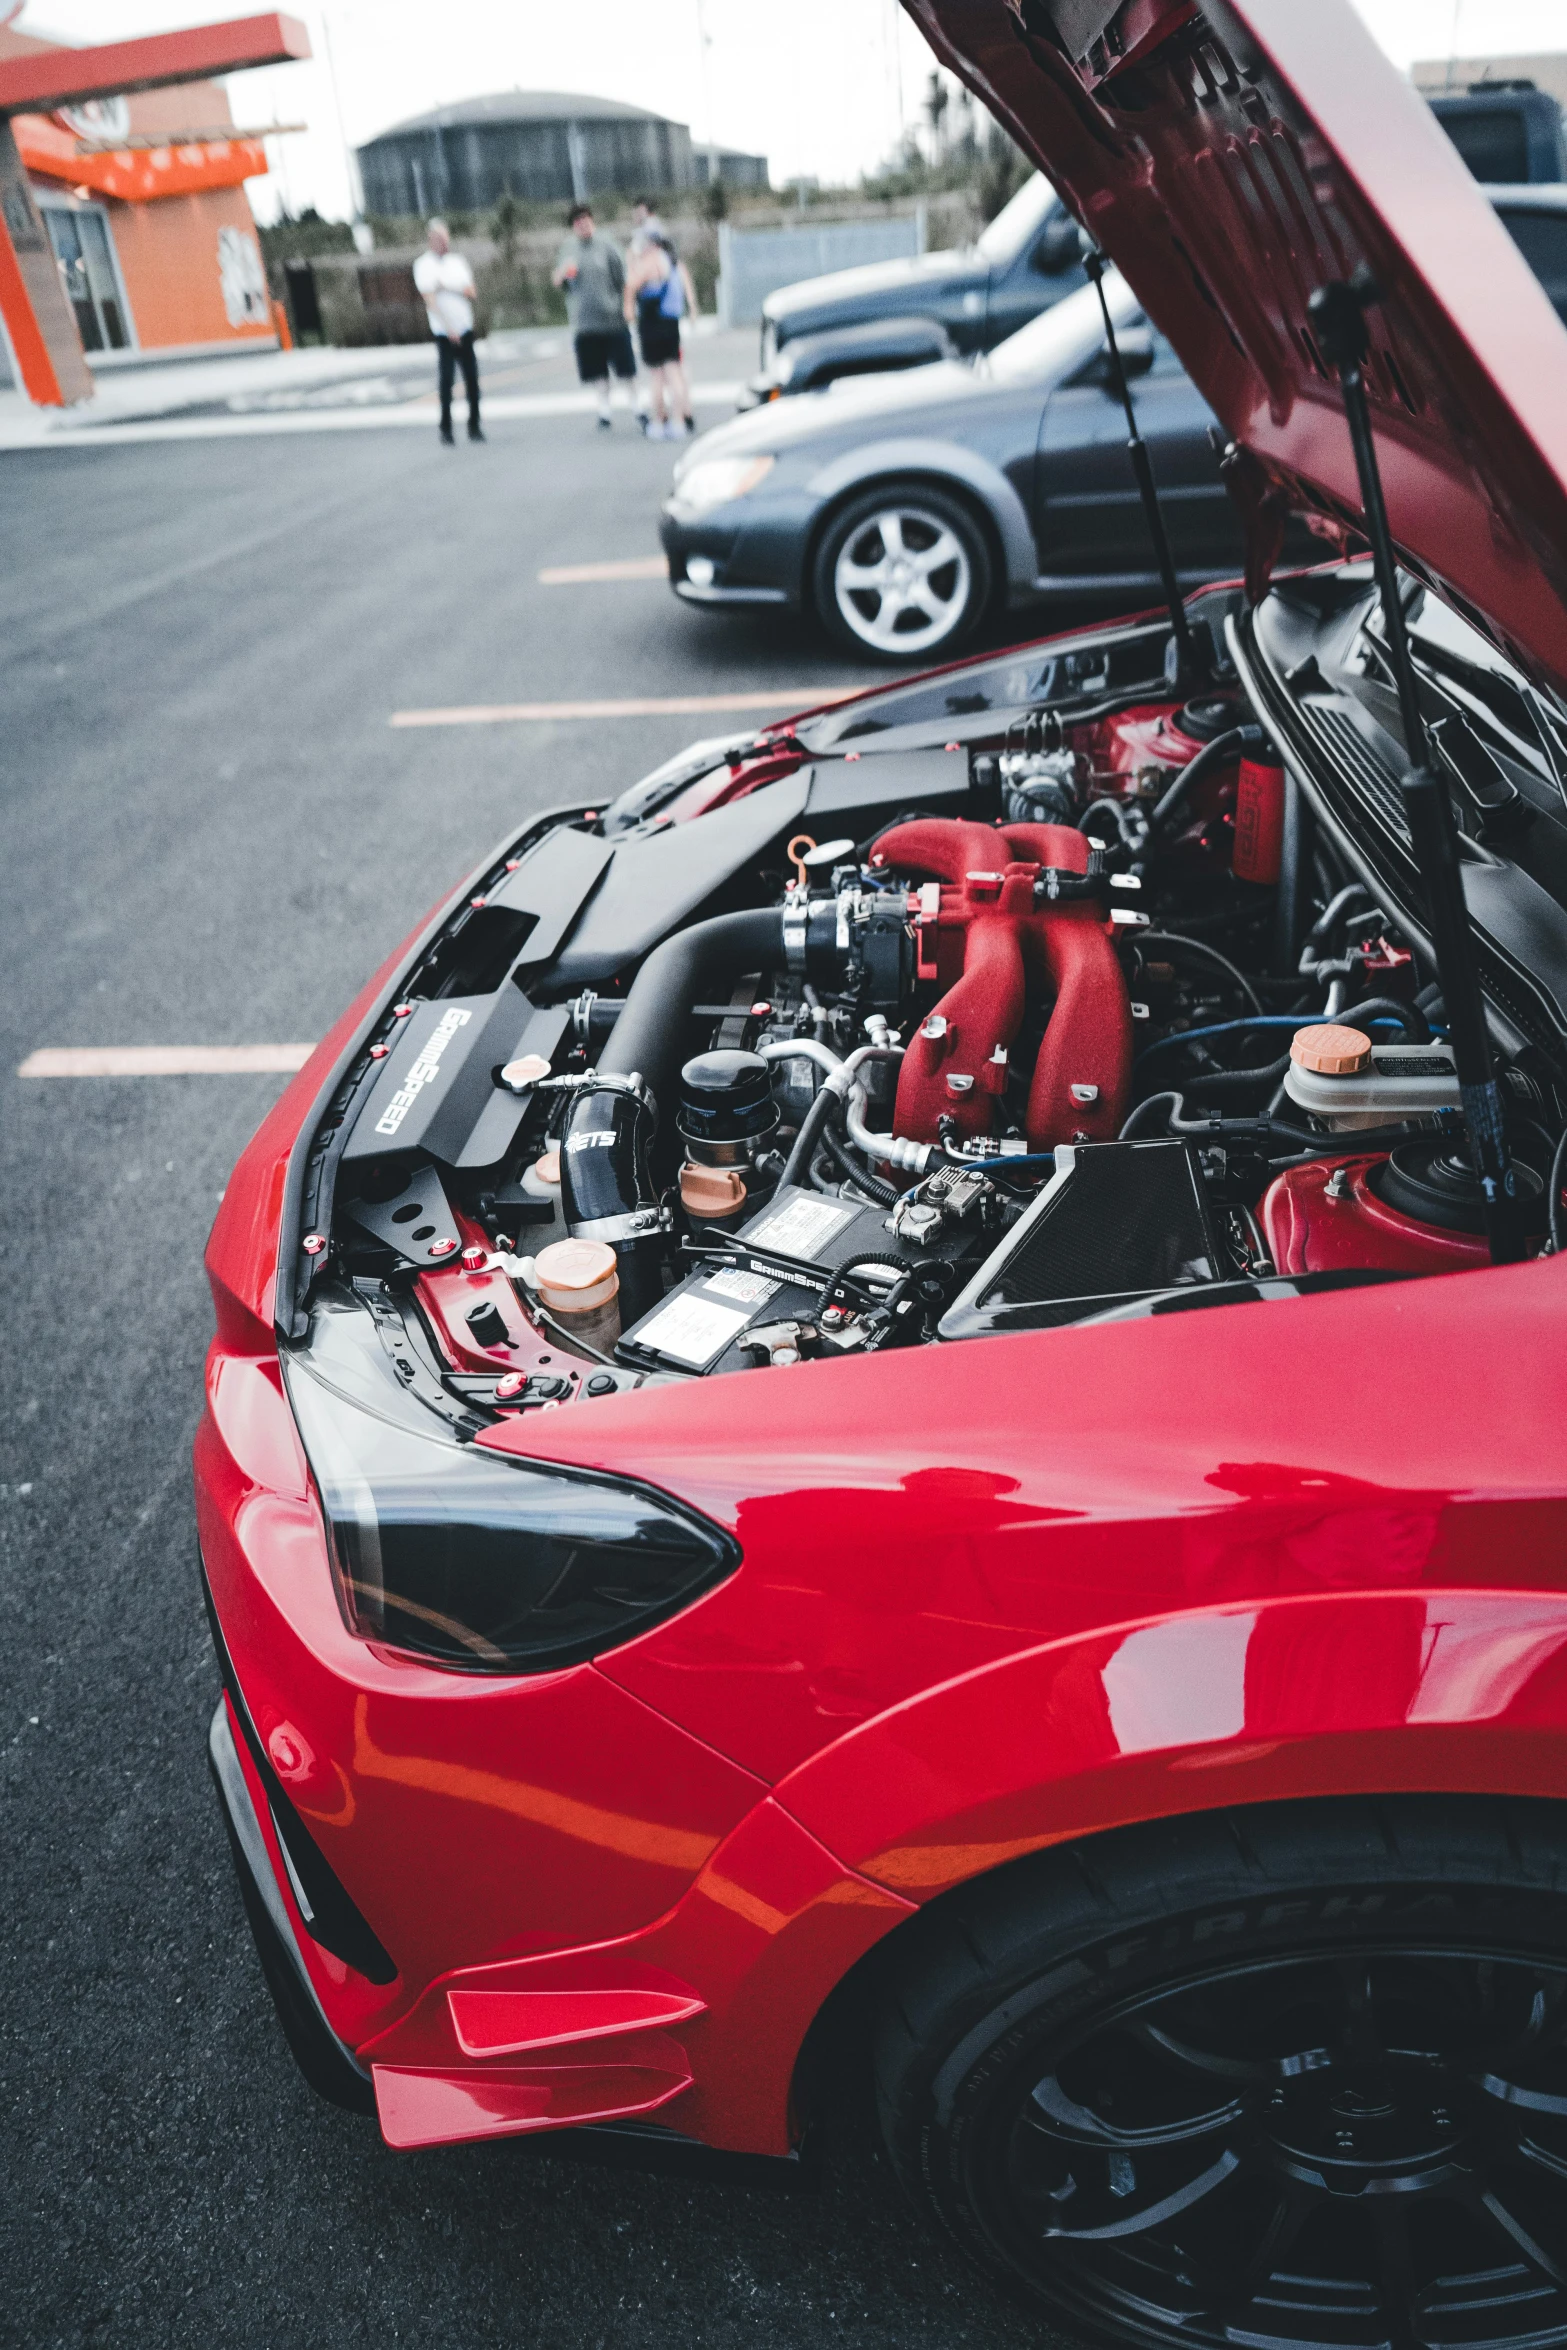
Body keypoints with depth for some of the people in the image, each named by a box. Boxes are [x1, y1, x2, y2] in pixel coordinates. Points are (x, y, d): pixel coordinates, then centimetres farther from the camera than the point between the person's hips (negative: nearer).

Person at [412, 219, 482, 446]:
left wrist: (447, 287, -11)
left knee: (471, 378, 3)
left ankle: (474, 426, 13)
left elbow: (470, 292, 3)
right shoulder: (423, 265, -2)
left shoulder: (458, 261, 11)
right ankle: (446, 429, -2)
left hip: (465, 329, 4)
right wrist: (448, 327, -19)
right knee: (446, 379, -8)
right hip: (443, 332, -4)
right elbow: (430, 299, -11)